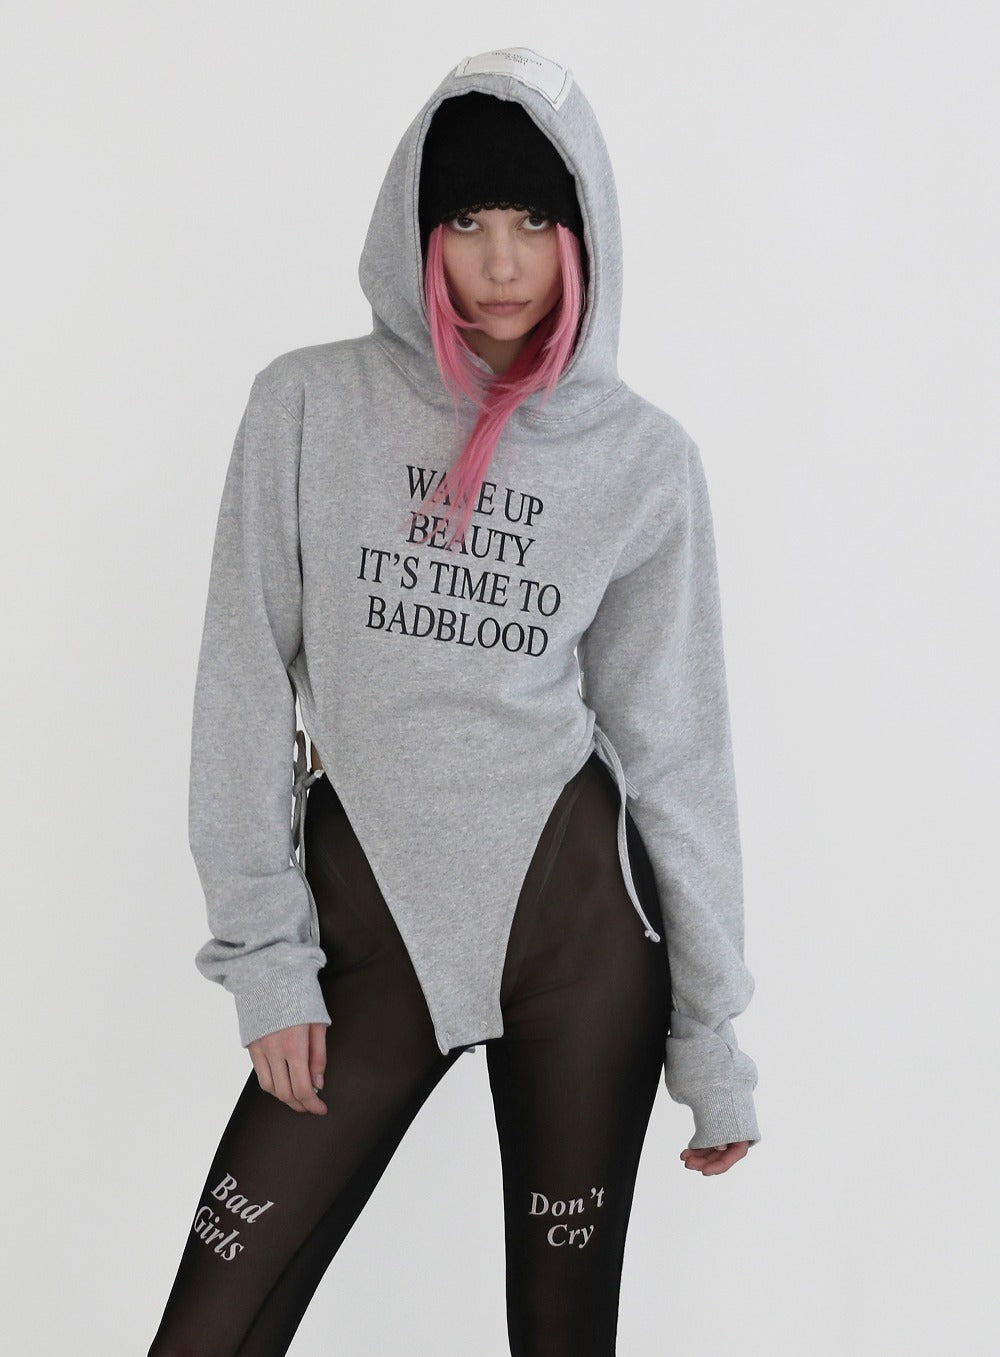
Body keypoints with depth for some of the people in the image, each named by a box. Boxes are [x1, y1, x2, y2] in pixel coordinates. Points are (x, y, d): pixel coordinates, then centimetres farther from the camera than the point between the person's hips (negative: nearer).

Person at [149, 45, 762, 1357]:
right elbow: (247, 685, 0)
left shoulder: (646, 458, 0)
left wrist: (714, 1035, 3)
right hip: (366, 921, 0)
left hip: (579, 916, 0)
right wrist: (265, 955, -4)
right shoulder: (308, 404, -1)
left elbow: (674, 745, 2)